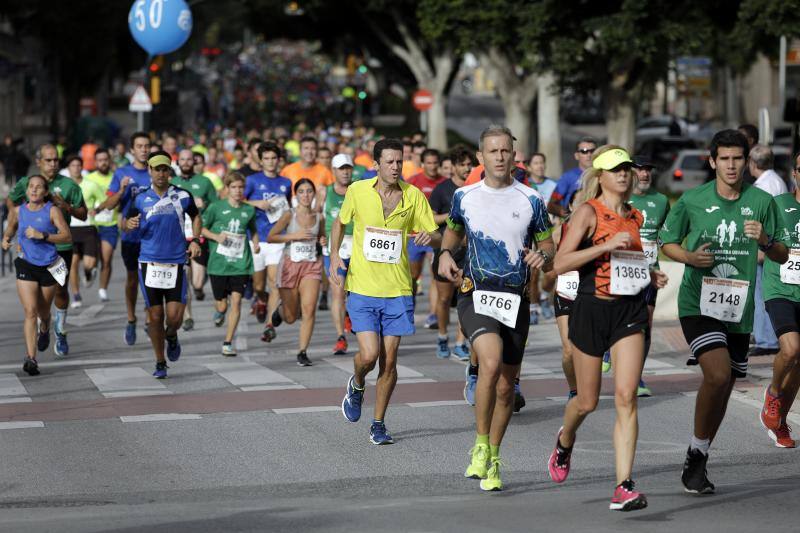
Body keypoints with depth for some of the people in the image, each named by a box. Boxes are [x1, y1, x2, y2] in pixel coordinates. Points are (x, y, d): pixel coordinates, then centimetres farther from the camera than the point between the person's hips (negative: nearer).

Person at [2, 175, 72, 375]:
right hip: (26, 266, 0)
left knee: (43, 311, 17)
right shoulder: (17, 211, 1)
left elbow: (67, 236, -14)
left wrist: (42, 235, -24)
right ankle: (31, 358, -17)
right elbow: (10, 230, 20)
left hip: (49, 266, 0)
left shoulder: (52, 211, -8)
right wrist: (6, 239, -2)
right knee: (30, 312, -13)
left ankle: (44, 330, 55)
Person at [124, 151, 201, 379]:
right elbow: (126, 223, 8)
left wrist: (195, 240, 3)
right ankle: (160, 363, 18)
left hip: (176, 263, 0)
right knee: (155, 316, 2)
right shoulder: (140, 199, 1)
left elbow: (196, 216, 18)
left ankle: (171, 337, 30)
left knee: (175, 317, -6)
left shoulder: (182, 196, 1)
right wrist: (130, 224, -16)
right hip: (149, 263, 0)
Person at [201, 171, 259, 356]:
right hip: (219, 263, -1)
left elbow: (253, 231, 22)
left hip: (240, 264, 1)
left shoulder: (249, 210, 6)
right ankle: (219, 312, 43)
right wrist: (216, 236, -13)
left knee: (236, 300, -9)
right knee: (222, 305, 4)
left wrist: (256, 243, 3)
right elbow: (201, 227, 3)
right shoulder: (216, 207, -3)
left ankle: (228, 343, -1)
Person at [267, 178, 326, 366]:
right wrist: (294, 236, -16)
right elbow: (270, 237, -8)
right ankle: (281, 311, 45)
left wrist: (323, 242, -1)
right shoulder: (289, 215, -5)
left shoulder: (318, 217, 5)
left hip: (311, 266, 2)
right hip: (290, 264, -2)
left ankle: (303, 352, -7)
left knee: (309, 309, -16)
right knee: (291, 317, 7)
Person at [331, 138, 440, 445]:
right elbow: (340, 222, 15)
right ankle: (357, 386, 23)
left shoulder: (413, 196, -1)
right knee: (369, 355, -13)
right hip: (362, 290, -1)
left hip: (398, 292, 1)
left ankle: (378, 425, 18)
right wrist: (334, 256, 2)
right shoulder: (358, 191, -3)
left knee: (389, 362, 3)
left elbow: (436, 237, 4)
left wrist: (430, 237, -20)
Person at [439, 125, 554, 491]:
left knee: (506, 385, 7)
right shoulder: (465, 197, 5)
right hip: (476, 295, -2)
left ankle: (492, 460, 26)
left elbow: (548, 248, 8)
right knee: (491, 363, -27)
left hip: (515, 299, 2)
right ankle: (480, 446, -10)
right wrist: (446, 254, 4)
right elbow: (453, 230, 24)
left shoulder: (531, 200, 2)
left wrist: (542, 257, -15)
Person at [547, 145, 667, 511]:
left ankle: (623, 488, -14)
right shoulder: (589, 212, -7)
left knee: (626, 397, -11)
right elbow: (560, 263, -16)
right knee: (588, 401, 10)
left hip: (630, 311, 3)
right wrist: (608, 245, -23)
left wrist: (650, 276, 8)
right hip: (591, 309, -3)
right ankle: (565, 440, 46)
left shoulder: (636, 216, 11)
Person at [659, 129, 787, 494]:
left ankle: (698, 464, 29)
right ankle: (696, 455, -7)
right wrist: (690, 257, -10)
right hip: (698, 304, -4)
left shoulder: (762, 202, 3)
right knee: (718, 374, -23)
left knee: (723, 387, 11)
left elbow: (782, 256, 9)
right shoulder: (692, 200, -1)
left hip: (738, 310, 4)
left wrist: (764, 240, -13)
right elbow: (666, 243, 11)